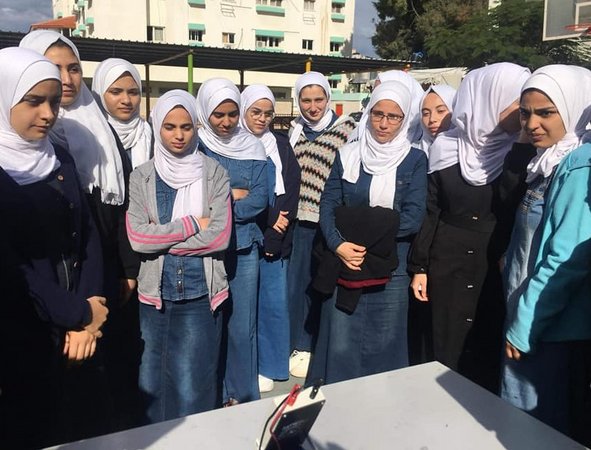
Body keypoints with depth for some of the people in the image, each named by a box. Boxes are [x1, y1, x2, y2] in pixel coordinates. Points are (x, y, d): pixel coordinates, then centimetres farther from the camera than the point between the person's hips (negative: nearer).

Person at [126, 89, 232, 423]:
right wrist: (192, 225, -11)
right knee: (152, 385, 12)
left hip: (201, 294, -1)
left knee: (193, 388, 4)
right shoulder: (142, 176, 2)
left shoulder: (214, 173, -1)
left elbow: (220, 237, -10)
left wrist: (161, 239, -8)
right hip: (154, 294, 2)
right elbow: (137, 238, -8)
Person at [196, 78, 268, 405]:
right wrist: (236, 194, -9)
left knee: (242, 326, 6)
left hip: (244, 247, 2)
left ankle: (244, 396, 22)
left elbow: (261, 199, -3)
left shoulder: (252, 147, 7)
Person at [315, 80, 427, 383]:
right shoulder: (348, 155, 5)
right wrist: (338, 245, -16)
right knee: (340, 346, 5)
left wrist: (364, 230, -14)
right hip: (345, 266, 1)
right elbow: (328, 205, 0)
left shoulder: (415, 160, 1)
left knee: (384, 346, 9)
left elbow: (412, 218, -9)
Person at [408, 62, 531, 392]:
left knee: (491, 350, 6)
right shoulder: (446, 148, -3)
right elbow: (430, 212, 1)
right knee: (449, 349, 9)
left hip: (499, 268, 0)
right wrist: (419, 267, 1)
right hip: (449, 265, 0)